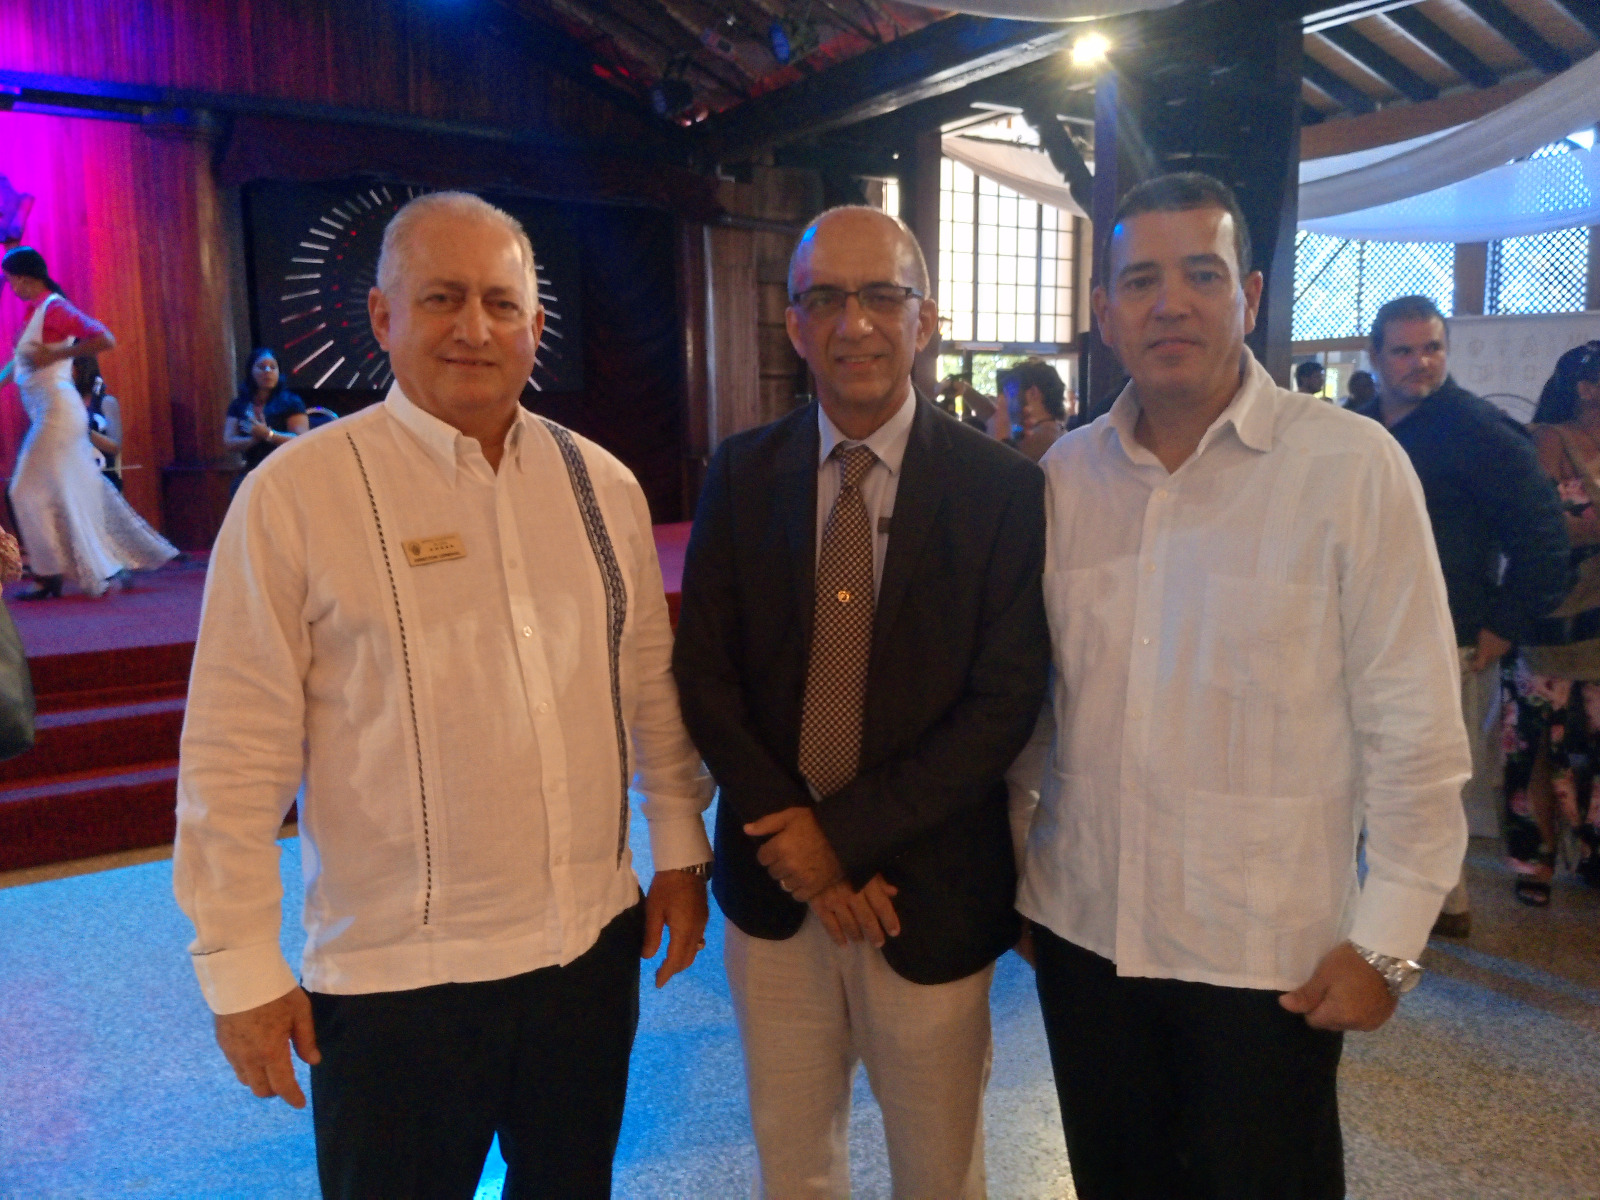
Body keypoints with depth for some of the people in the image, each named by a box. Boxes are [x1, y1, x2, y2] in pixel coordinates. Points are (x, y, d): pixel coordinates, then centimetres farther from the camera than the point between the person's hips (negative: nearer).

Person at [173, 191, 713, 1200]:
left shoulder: (603, 484, 2)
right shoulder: (295, 494, -11)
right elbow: (235, 756, -9)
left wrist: (679, 851, 12)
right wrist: (241, 967, -6)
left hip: (596, 945, 4)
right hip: (396, 976, -4)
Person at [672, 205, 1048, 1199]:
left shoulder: (1003, 488, -9)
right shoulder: (741, 475, -1)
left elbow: (1005, 703, -12)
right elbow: (705, 673, -2)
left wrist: (846, 833, -15)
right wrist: (792, 838, -11)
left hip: (932, 894, -2)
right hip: (774, 886, 2)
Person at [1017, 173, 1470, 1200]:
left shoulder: (1353, 468, -10)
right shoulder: (1066, 472, 1)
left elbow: (1414, 728, -9)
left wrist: (1387, 940, -9)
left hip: (1269, 959, -3)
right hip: (1082, 926, 4)